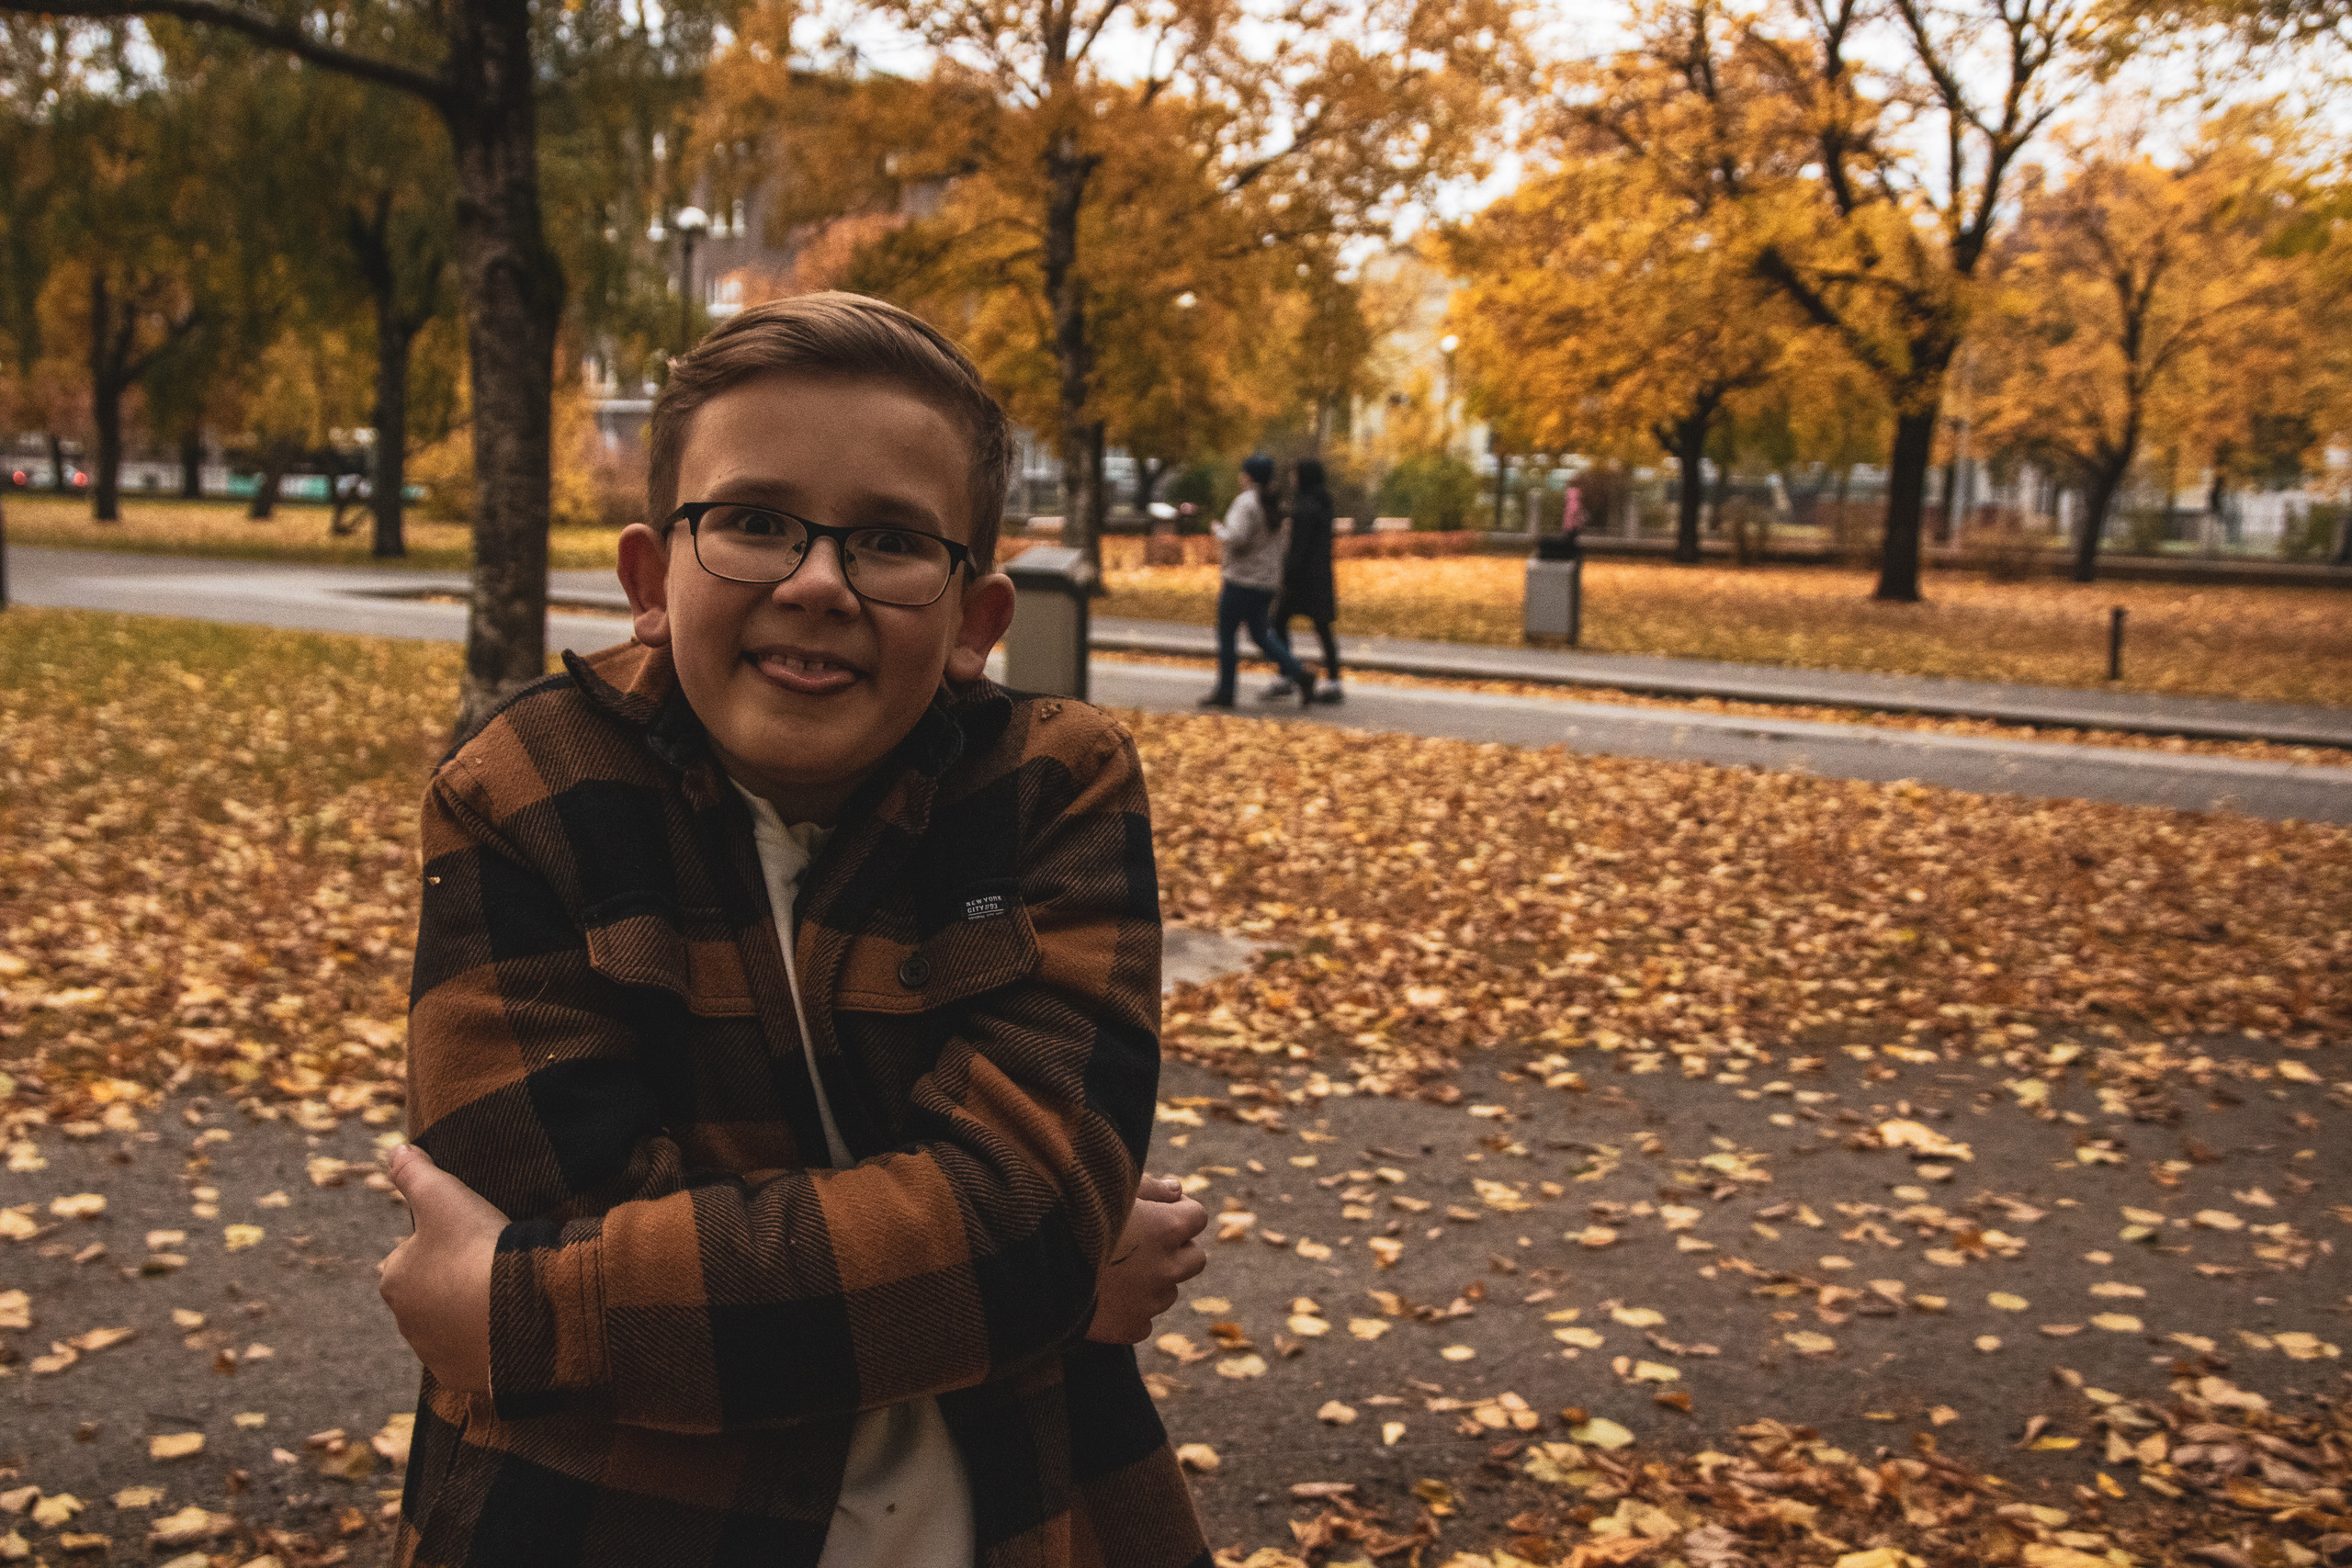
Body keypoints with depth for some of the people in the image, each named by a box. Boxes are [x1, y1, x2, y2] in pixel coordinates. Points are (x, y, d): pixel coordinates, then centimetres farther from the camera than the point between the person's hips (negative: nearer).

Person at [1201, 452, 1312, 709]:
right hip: (1269, 581, 8)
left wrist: (1220, 531, -7)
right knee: (1261, 635, 16)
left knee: (1227, 635, 5)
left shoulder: (1246, 502, -16)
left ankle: (1225, 692, 11)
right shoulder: (1274, 503, 10)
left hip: (1243, 581, -8)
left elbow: (1236, 538, -26)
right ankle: (1298, 676, 0)